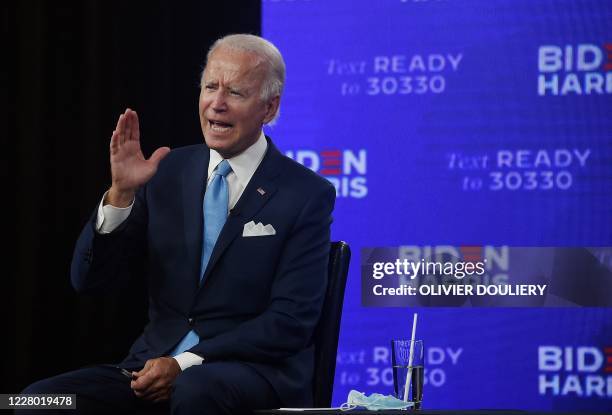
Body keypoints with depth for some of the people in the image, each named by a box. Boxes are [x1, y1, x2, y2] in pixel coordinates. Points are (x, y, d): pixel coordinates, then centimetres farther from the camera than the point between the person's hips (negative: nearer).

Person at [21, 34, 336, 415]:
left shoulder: (308, 195, -2)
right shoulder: (168, 172, 9)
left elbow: (291, 322, -9)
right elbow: (90, 279, 5)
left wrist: (186, 364, -16)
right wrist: (120, 193, -11)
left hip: (257, 373, -4)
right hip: (157, 363, 4)